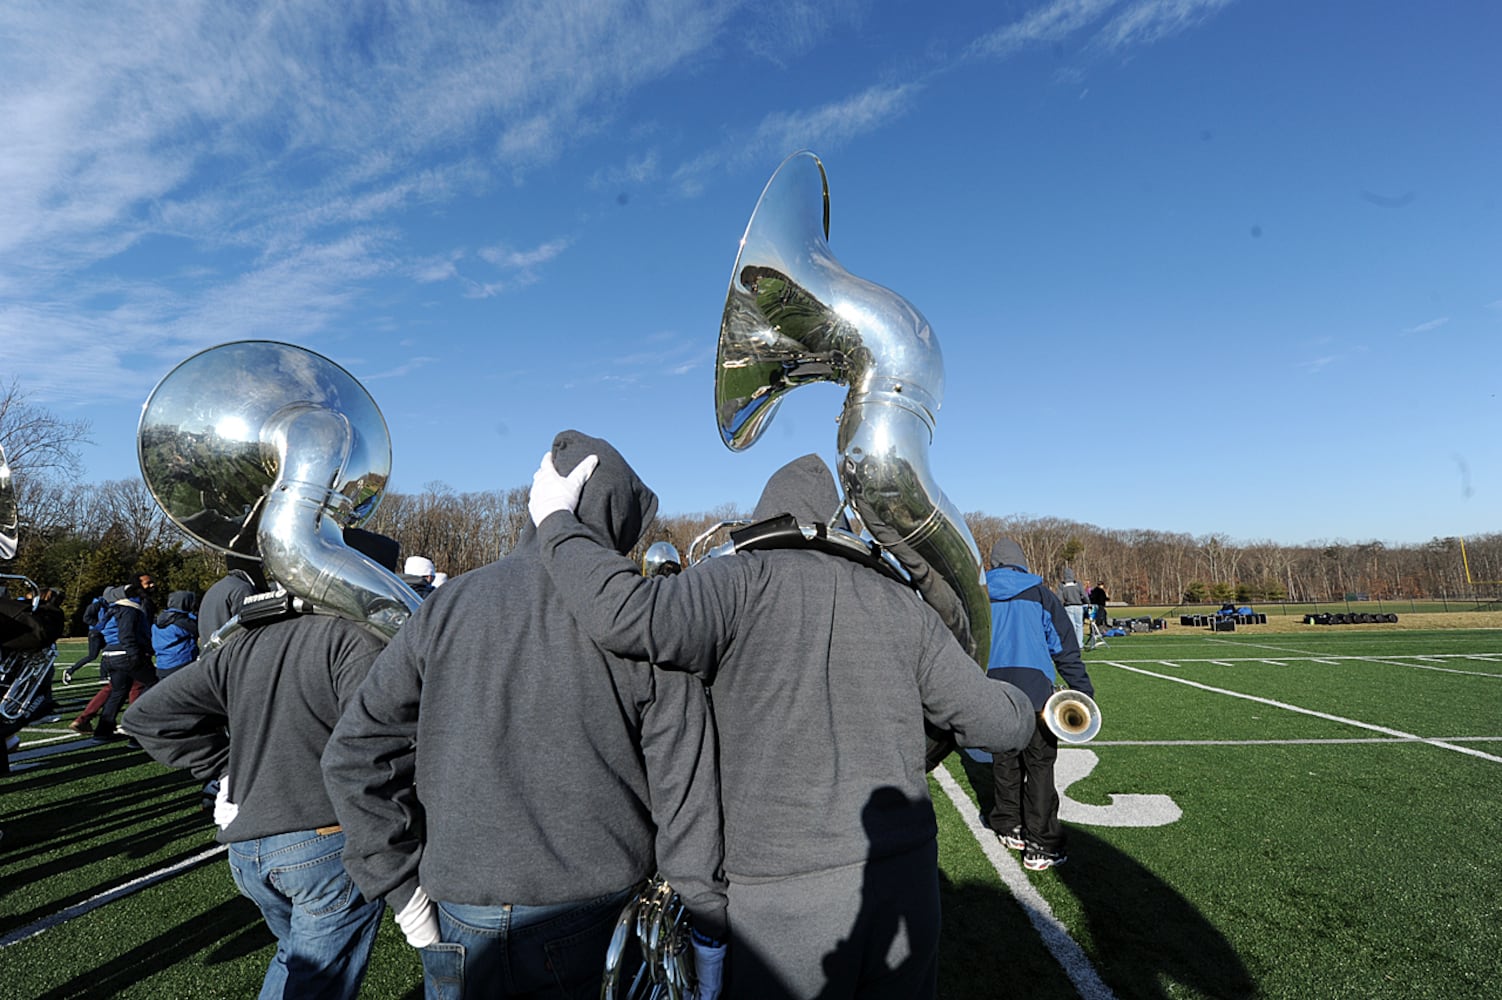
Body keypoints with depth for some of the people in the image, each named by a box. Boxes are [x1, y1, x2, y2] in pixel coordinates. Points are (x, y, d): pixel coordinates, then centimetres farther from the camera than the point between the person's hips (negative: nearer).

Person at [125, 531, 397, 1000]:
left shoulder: (246, 642, 9)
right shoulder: (356, 638, -16)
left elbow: (150, 714, 15)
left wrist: (229, 770, 13)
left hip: (245, 849, 7)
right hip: (331, 843, -7)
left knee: (296, 958, 29)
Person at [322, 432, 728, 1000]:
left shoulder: (450, 606, -8)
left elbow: (353, 754, -5)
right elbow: (686, 798, -10)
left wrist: (400, 886, 2)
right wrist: (713, 927, 2)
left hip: (467, 915, 1)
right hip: (596, 910, 0)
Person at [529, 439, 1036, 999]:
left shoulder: (750, 580, -10)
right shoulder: (903, 605, 4)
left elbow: (627, 615, -25)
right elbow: (998, 726, 7)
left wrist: (557, 521, -9)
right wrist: (1019, 698, 31)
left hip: (786, 893, -4)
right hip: (907, 875, 5)